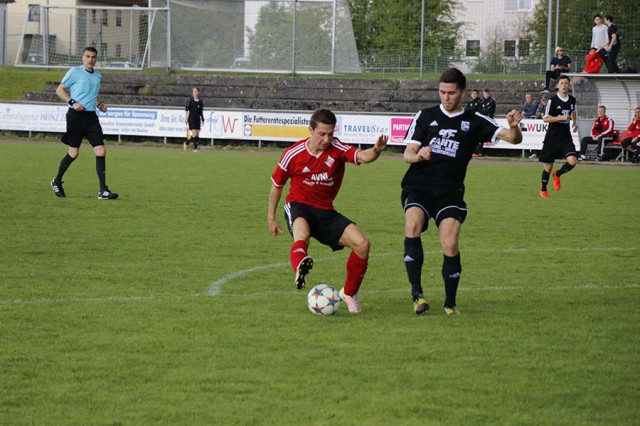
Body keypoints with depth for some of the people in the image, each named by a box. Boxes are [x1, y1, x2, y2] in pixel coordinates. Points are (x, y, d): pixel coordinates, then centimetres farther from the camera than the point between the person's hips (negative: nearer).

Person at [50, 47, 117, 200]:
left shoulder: (98, 76, 15)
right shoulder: (74, 72, -3)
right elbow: (59, 90, -1)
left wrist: (99, 105, 9)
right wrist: (73, 102, -15)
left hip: (91, 117, 5)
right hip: (76, 116, -5)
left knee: (101, 151, -7)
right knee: (73, 153, -1)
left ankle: (103, 191, -7)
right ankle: (57, 182, 23)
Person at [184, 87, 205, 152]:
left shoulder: (200, 101, 9)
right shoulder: (190, 100, -5)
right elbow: (186, 110, -4)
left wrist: (202, 119, 14)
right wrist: (186, 119, -8)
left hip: (197, 119, 5)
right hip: (191, 119, -5)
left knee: (197, 135, -1)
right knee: (194, 135, -13)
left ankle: (195, 148, 5)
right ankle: (186, 143, 9)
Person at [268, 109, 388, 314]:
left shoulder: (337, 149, -5)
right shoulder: (293, 154, -6)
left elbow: (362, 156, -24)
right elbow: (277, 185, 8)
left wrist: (375, 151, -48)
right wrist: (271, 218, 12)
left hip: (326, 212, 3)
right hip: (299, 206, -3)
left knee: (362, 243, -15)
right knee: (302, 232, -40)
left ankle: (349, 293, 5)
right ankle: (300, 267, -73)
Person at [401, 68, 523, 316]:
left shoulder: (474, 122, 11)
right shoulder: (425, 116, 13)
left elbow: (513, 138, 4)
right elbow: (408, 153, 8)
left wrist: (514, 127, -20)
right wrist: (418, 155, -16)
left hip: (450, 191, 0)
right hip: (419, 186, 0)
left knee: (450, 246, -18)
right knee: (413, 224, -30)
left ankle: (450, 303, 3)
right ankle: (416, 293, -27)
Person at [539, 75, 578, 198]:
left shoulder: (572, 100, 6)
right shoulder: (553, 100, -10)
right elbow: (545, 118, -11)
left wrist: (574, 122, 10)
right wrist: (561, 118, -21)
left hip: (566, 137, 3)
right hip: (552, 137, -3)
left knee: (572, 161, -17)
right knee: (548, 166, 5)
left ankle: (557, 175, 14)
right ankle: (543, 189, 28)